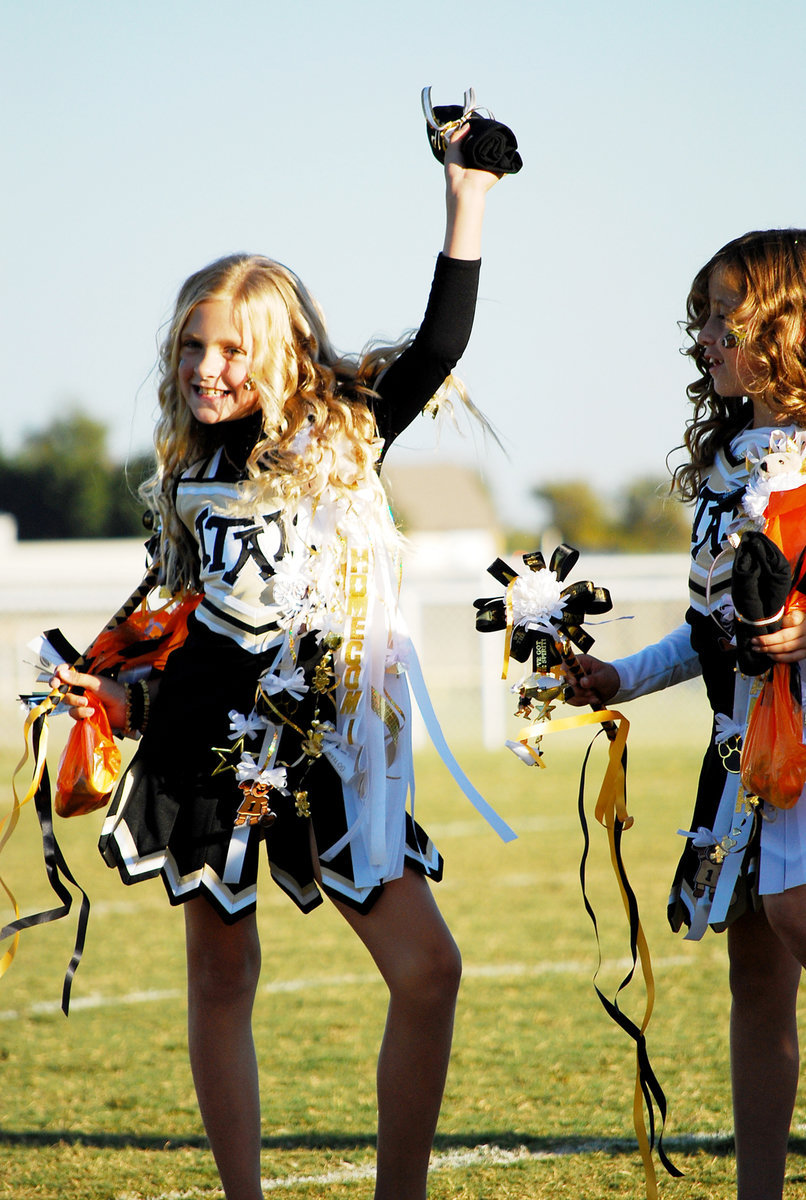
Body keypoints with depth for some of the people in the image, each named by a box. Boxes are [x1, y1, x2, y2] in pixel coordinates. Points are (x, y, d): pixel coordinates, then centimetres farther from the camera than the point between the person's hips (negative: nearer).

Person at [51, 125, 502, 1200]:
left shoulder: (343, 433, 0)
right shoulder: (189, 476, 9)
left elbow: (438, 347, -12)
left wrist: (466, 206, -16)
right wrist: (124, 699, 8)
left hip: (332, 749, -2)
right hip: (209, 747, 2)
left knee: (428, 969, -9)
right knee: (222, 978, 5)